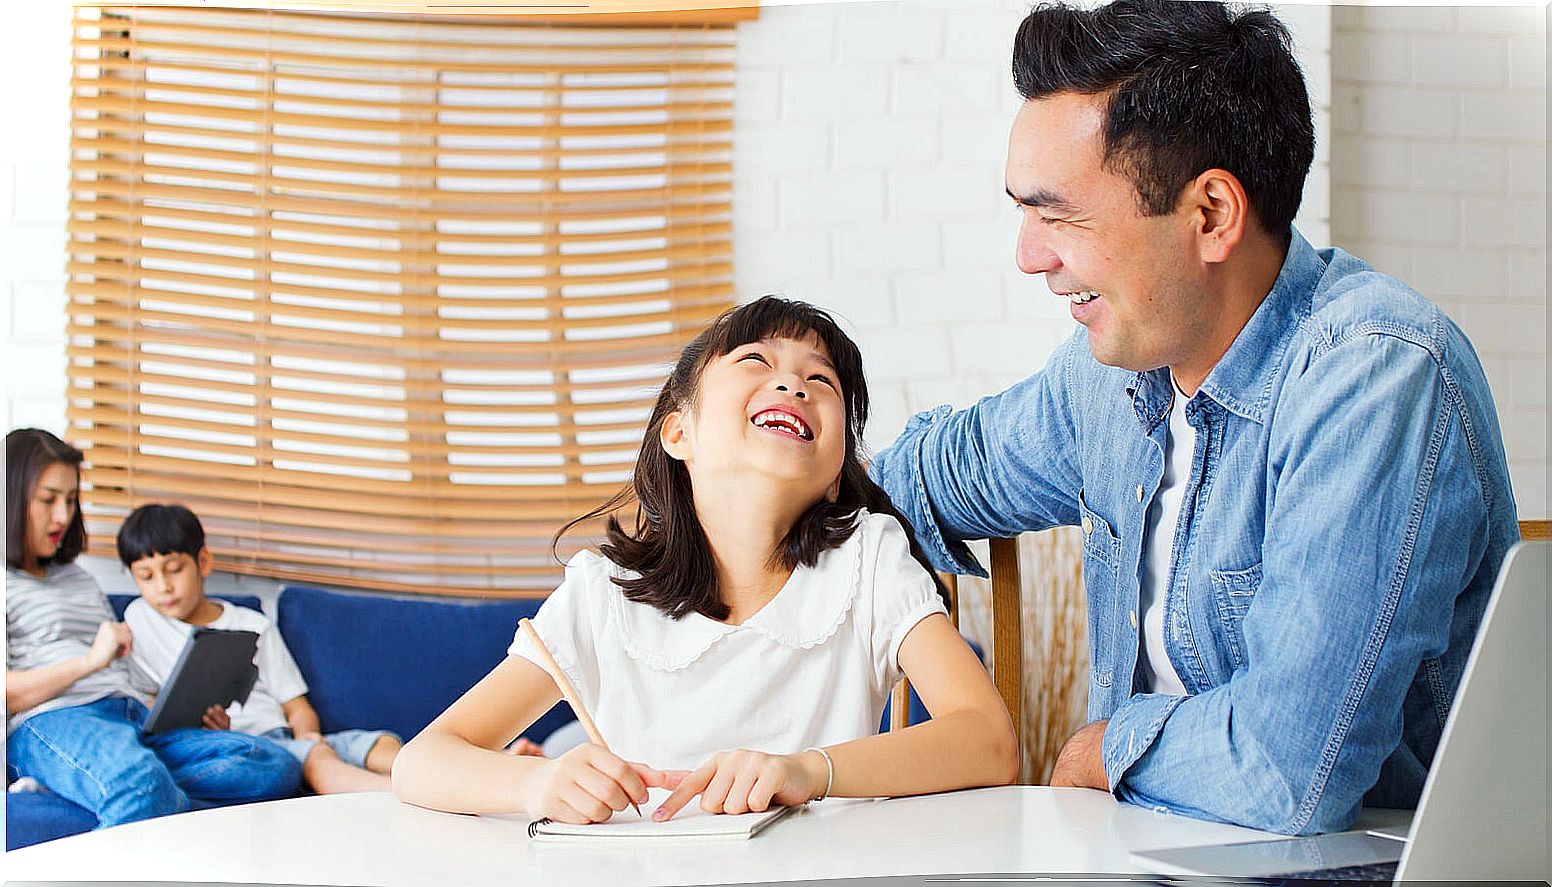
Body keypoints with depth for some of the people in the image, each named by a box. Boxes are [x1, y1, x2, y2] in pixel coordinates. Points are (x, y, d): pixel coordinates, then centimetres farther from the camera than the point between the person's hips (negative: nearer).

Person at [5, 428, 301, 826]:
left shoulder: (79, 579, 34)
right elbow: (10, 693, -5)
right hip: (48, 721, -8)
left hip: (137, 718, 8)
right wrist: (89, 660, -13)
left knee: (276, 767, -21)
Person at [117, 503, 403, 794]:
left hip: (282, 737, 5)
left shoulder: (254, 626, 22)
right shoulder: (141, 618, 15)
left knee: (384, 744, -24)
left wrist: (306, 735, -6)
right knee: (316, 758, -37)